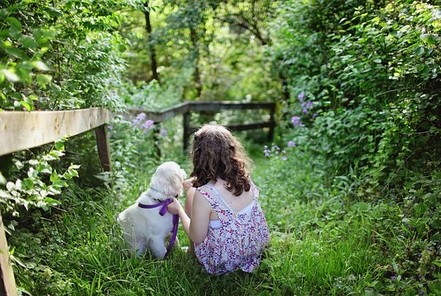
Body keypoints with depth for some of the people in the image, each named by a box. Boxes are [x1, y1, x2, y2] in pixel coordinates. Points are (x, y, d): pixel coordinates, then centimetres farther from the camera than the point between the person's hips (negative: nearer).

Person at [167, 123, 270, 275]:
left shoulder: (204, 194, -33)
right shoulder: (243, 177, -14)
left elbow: (196, 237, -17)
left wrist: (179, 210, -2)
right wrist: (195, 182, 19)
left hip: (224, 262, -5)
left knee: (191, 192, 10)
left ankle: (191, 252, 31)